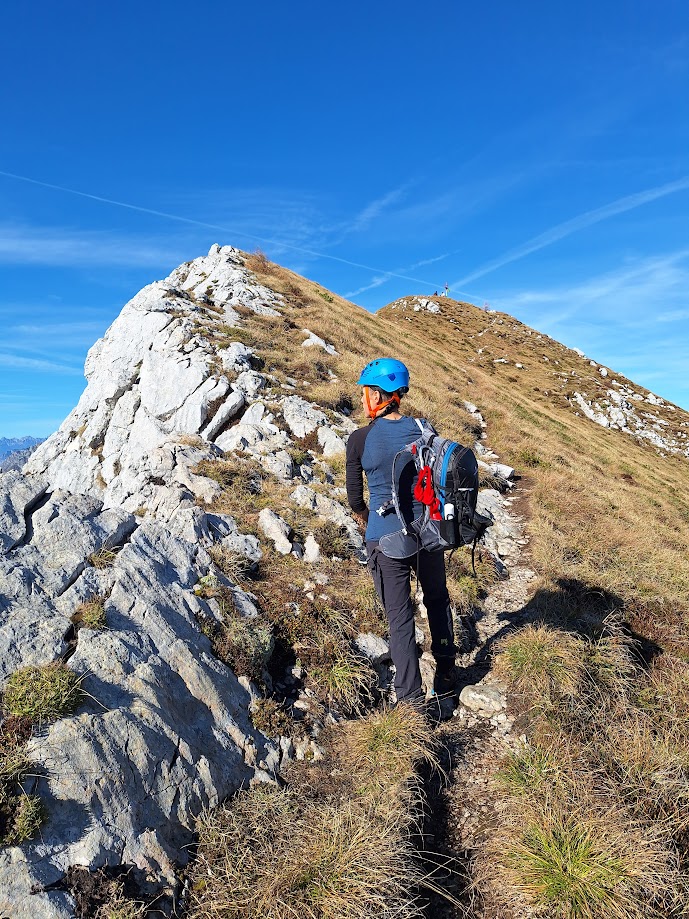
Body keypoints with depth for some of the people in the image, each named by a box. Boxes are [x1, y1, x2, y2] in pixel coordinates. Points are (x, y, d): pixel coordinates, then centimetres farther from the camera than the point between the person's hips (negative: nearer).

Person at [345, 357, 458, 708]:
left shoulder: (360, 439, -13)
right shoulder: (423, 430, -3)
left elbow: (355, 499, -5)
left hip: (385, 537, -4)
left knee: (399, 615, 9)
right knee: (437, 600, 25)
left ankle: (411, 696, 20)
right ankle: (446, 677, 40)